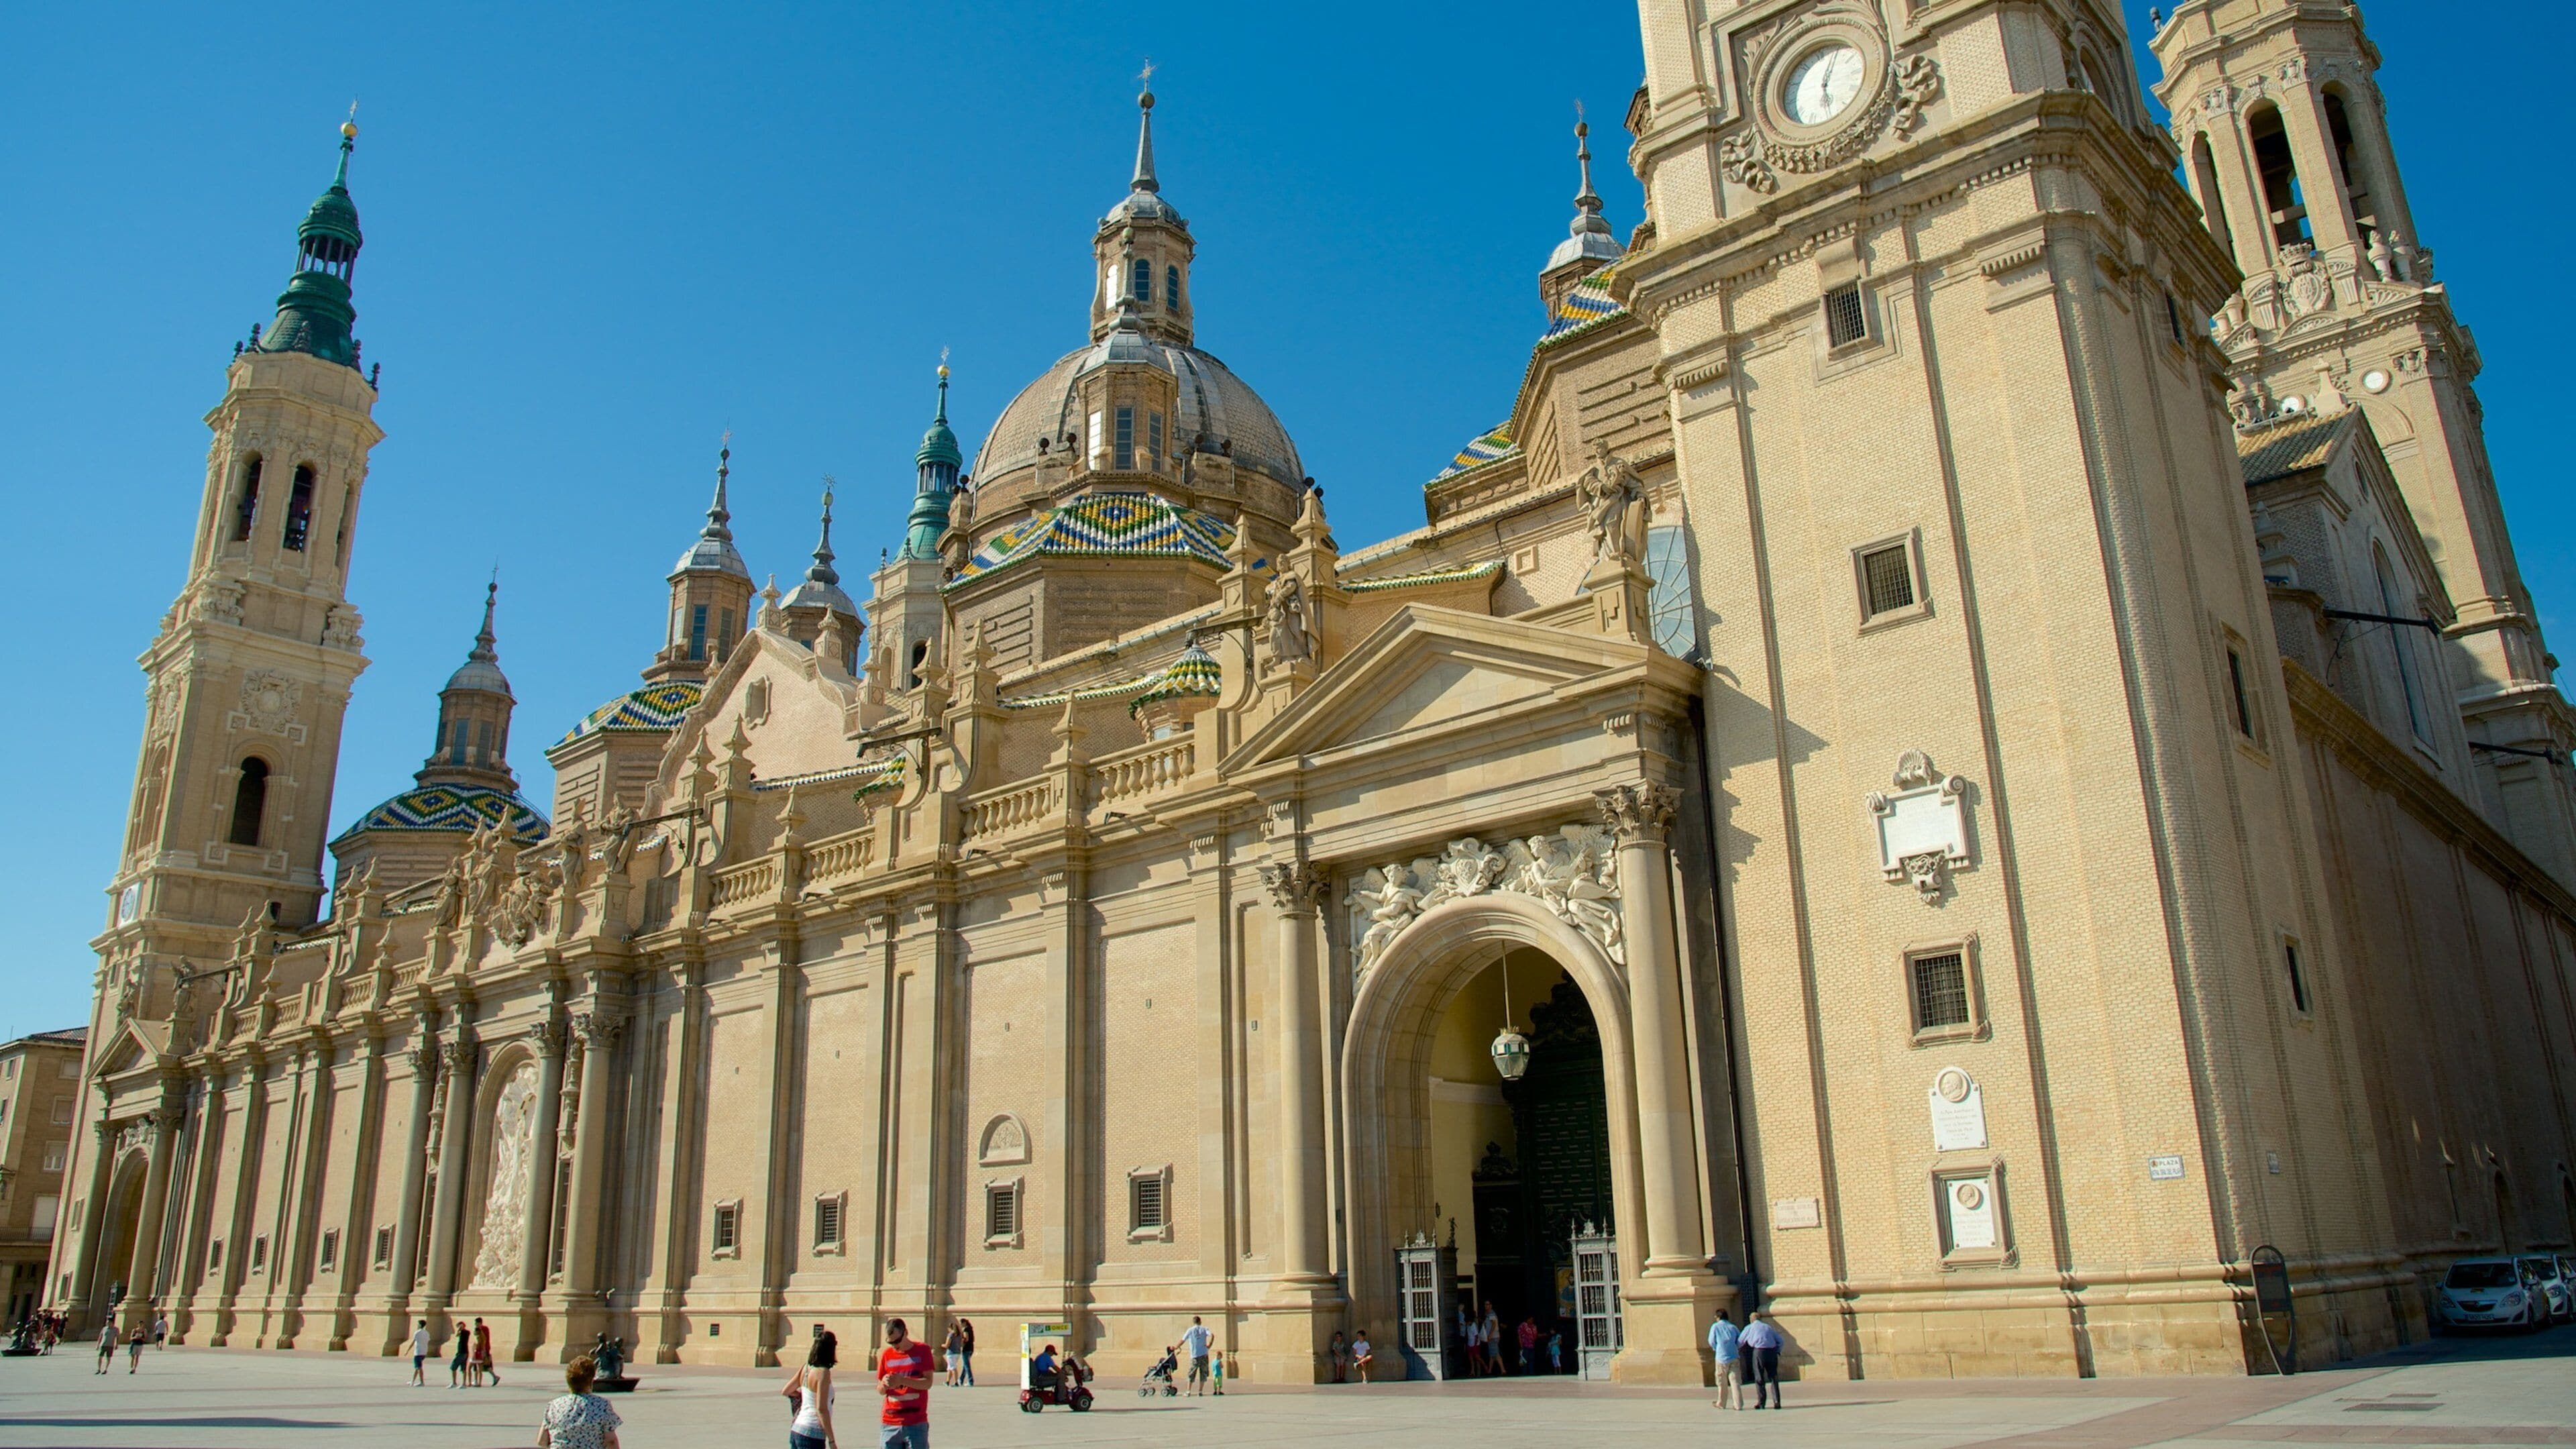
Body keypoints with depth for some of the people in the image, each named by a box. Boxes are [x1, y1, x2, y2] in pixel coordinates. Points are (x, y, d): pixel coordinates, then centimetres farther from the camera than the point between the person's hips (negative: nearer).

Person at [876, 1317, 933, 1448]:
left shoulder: (922, 1350, 1)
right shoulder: (887, 1355, 9)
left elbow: (928, 1383, -7)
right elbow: (880, 1390, 13)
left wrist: (902, 1380, -20)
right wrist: (884, 1384, -11)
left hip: (916, 1423, -3)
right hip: (890, 1423, 3)